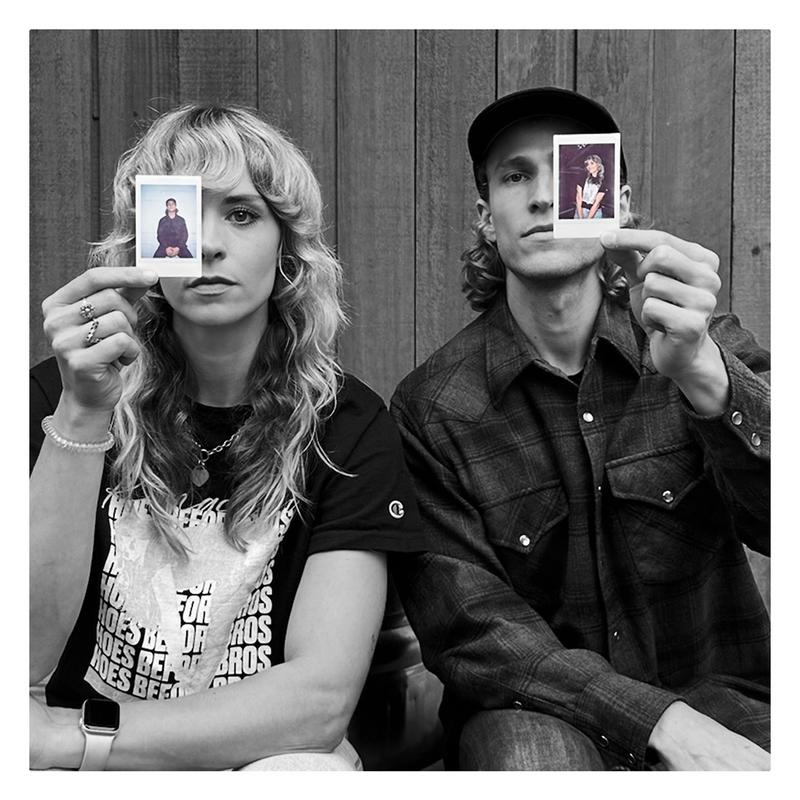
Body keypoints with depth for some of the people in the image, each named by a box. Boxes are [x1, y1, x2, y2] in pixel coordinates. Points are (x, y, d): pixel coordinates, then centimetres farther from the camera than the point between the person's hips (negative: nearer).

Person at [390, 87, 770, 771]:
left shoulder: (707, 347, -2)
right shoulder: (432, 406, -7)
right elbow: (467, 626, -11)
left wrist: (703, 375, -37)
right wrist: (661, 719, -23)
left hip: (718, 696, 2)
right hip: (543, 717, -1)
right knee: (526, 747, -33)